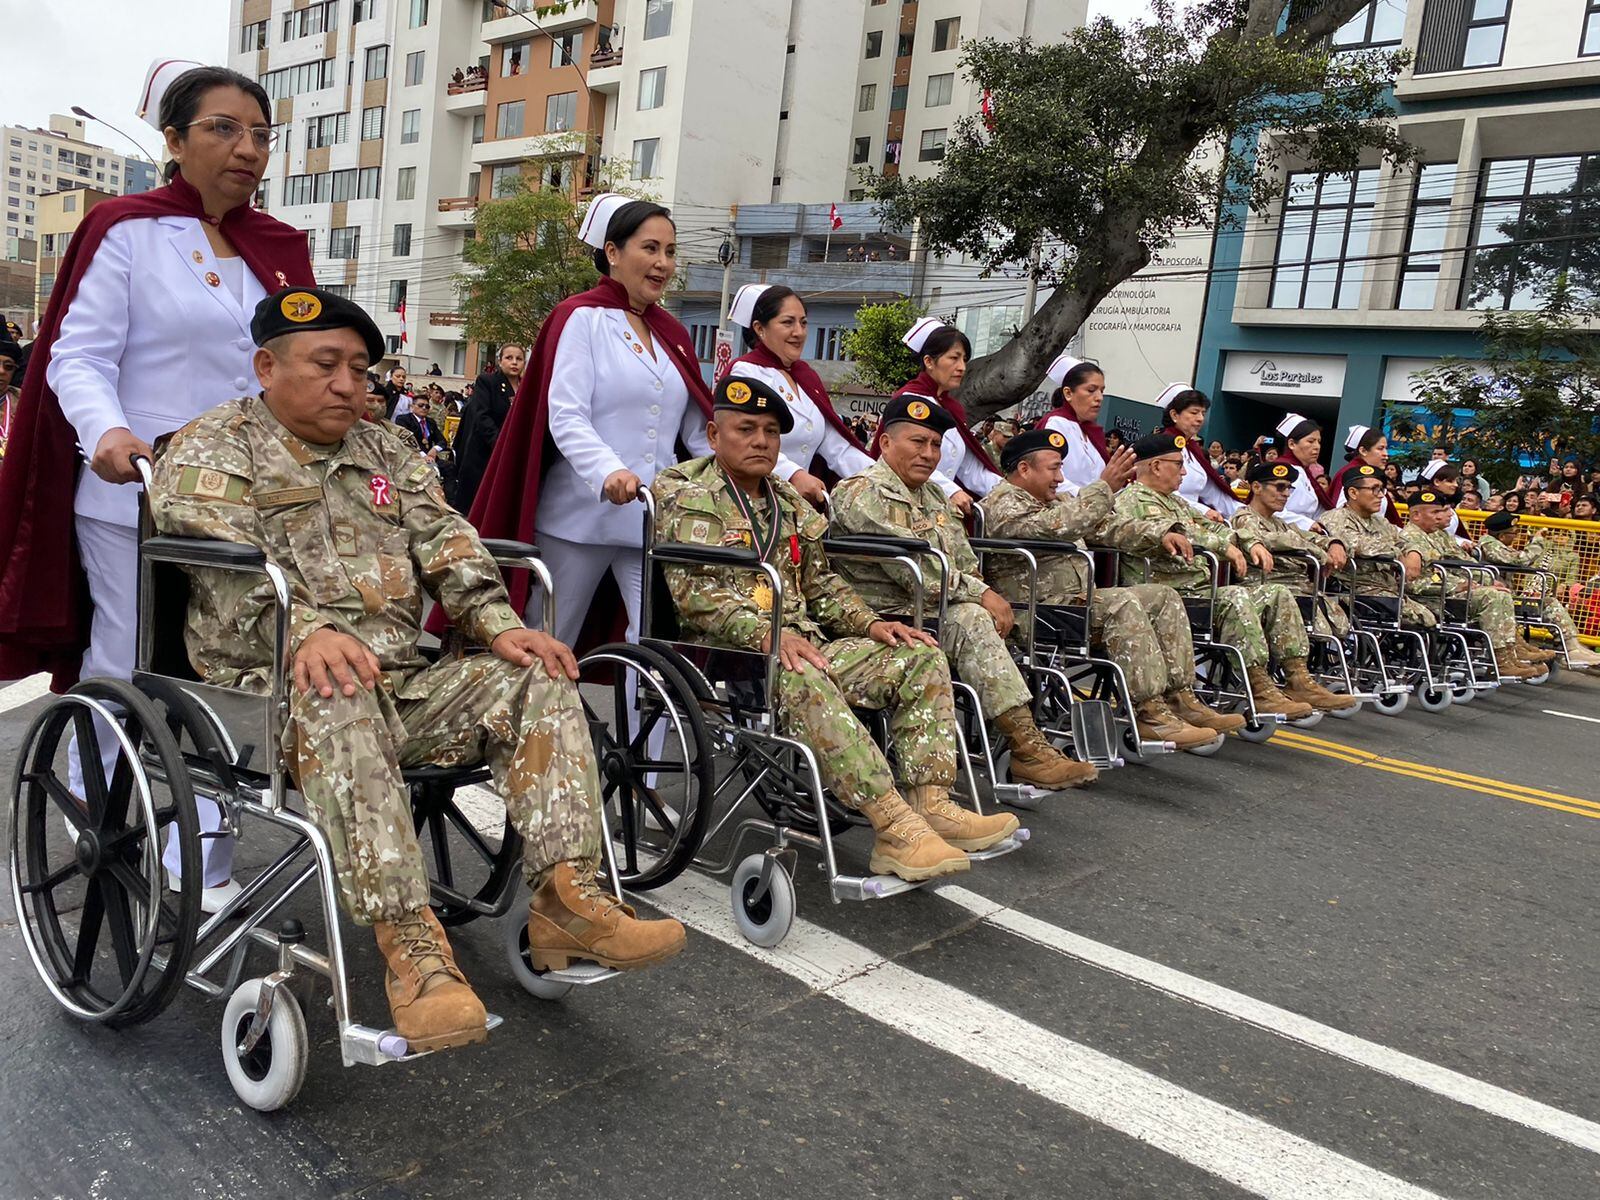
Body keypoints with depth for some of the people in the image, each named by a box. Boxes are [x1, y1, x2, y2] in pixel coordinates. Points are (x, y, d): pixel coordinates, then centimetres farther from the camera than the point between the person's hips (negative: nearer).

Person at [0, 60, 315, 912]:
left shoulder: (279, 249, 14)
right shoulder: (127, 231, -2)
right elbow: (78, 358, -8)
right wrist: (108, 433, -27)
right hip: (138, 496, -4)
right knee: (125, 671, 5)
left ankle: (201, 864, 13)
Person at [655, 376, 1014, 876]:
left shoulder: (790, 503, 22)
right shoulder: (686, 496, 0)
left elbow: (821, 585, 24)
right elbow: (694, 592, -13)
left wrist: (870, 623, 5)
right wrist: (768, 634, -28)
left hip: (805, 644, 7)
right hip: (728, 649, -7)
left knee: (922, 658, -8)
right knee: (801, 682, -39)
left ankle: (930, 804, -21)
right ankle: (894, 825, -41)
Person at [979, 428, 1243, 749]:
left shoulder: (1055, 501, 24)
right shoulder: (1002, 503, -8)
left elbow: (1107, 525, 22)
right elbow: (1057, 527, -25)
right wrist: (1104, 486, -21)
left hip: (1076, 598, 10)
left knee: (1164, 597, 0)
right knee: (1123, 603, -30)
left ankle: (1180, 697, -8)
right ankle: (1149, 712, -31)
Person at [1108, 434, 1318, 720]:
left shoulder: (1176, 502, 28)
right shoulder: (1131, 500, -6)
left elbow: (1211, 526, 30)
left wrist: (1250, 543, 11)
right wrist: (1223, 545, -25)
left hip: (1200, 590, 10)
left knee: (1277, 594, 2)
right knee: (1235, 597, -33)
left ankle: (1298, 677, -4)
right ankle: (1261, 690, -33)